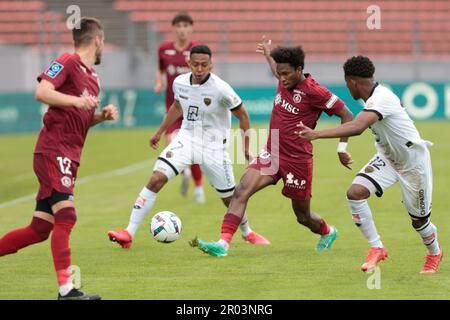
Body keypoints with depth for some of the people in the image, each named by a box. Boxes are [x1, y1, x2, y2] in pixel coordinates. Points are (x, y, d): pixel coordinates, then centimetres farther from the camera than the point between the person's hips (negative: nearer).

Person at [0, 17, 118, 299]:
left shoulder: (93, 78, 20)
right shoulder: (67, 62, -6)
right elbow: (42, 92, -19)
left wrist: (103, 116, 10)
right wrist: (76, 100, -31)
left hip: (68, 158, 9)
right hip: (53, 151, -9)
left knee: (40, 229, 6)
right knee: (66, 216, -18)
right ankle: (66, 290, -21)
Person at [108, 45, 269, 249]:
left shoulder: (220, 89, -19)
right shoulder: (180, 83, -5)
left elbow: (242, 115, -6)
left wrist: (247, 147, -6)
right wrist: (160, 132, 20)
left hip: (213, 145, -3)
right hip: (186, 138, 3)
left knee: (230, 198, 7)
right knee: (156, 179, -17)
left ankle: (247, 232, 39)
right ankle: (129, 233, -17)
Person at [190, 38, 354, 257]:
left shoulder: (314, 91, -17)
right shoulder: (285, 82, 3)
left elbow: (347, 115, -11)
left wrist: (342, 148, -13)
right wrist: (268, 55, 42)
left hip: (297, 161, -6)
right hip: (272, 154, 6)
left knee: (303, 216, 11)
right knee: (241, 191, -17)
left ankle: (328, 233, 44)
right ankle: (223, 243, -24)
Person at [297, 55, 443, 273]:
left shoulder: (381, 99, -33)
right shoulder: (375, 96, -5)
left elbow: (357, 128, -48)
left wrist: (316, 134, -51)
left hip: (413, 161, -8)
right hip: (387, 157, 8)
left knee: (419, 219, 8)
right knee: (355, 192, -15)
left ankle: (434, 253, 40)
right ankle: (376, 248, -3)